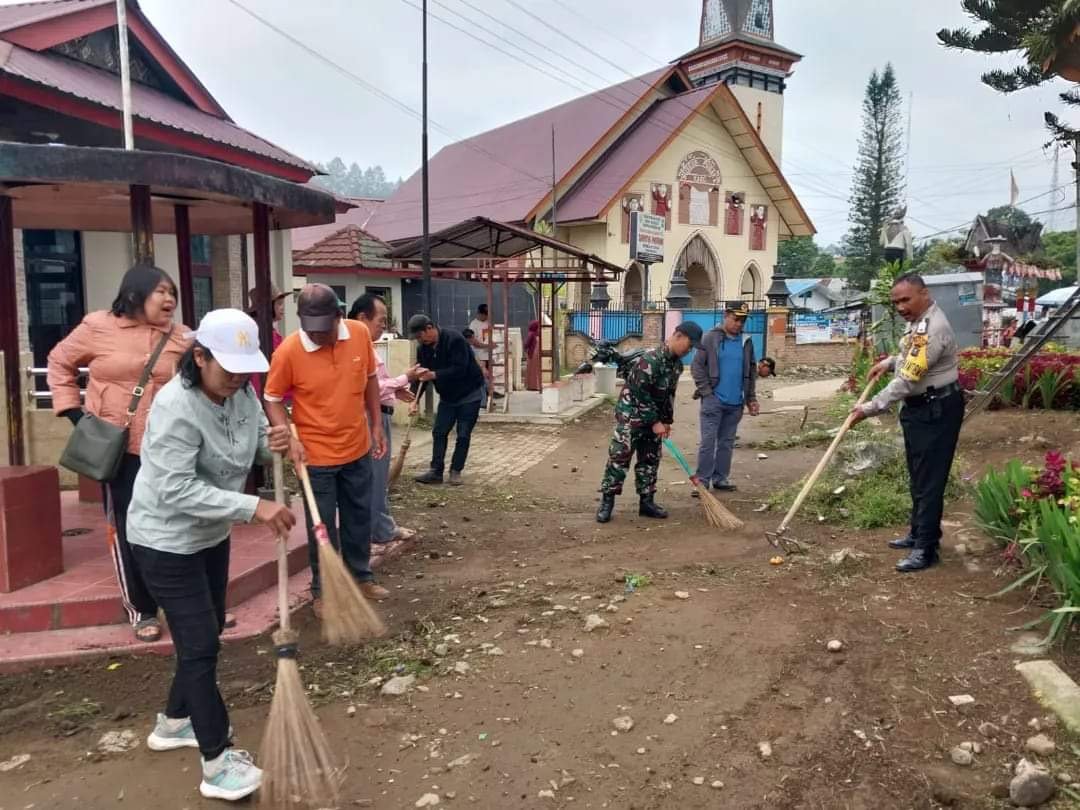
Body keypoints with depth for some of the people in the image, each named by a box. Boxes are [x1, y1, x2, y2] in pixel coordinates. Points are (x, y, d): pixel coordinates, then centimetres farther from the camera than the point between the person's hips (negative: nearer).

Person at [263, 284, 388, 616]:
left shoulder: (360, 334, -10)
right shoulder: (288, 350, -19)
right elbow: (272, 400, -7)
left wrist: (376, 425, 9)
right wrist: (290, 438, -20)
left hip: (357, 449, 4)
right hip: (316, 455, -4)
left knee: (359, 518, 18)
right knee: (322, 526, 8)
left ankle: (361, 577, 37)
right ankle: (322, 591, 26)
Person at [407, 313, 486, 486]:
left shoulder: (454, 340, -26)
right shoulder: (423, 348, -5)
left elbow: (459, 369, -33)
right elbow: (420, 375, -5)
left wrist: (434, 375, -40)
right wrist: (414, 399, -18)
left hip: (470, 394, -6)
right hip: (447, 396, 6)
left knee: (463, 435, -3)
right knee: (439, 432, 2)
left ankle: (456, 471, 9)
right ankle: (436, 471, 7)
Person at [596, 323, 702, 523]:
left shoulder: (677, 364, 4)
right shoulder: (651, 359, -25)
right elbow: (641, 394, -23)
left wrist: (667, 420, 12)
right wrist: (656, 422, -18)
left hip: (653, 417, 9)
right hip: (630, 413, -8)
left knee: (650, 459, 10)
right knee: (619, 456, -9)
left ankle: (646, 501, 18)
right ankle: (607, 501, -1)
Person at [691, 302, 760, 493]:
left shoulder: (746, 341, 8)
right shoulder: (710, 338, -6)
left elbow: (751, 371, 14)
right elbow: (697, 366, -7)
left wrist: (751, 398, 11)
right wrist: (706, 391, -10)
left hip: (735, 402, 5)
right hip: (713, 400, -4)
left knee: (727, 442, 11)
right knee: (708, 441, -4)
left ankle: (721, 478, 20)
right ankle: (702, 481, 1)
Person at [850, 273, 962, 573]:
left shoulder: (933, 328, -26)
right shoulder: (917, 321, 8)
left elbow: (908, 380, -29)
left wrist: (870, 408, -28)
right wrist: (888, 362, 10)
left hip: (937, 410, -11)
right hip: (919, 407, 11)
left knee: (929, 480, -7)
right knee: (918, 476, 19)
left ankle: (926, 549, -1)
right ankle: (919, 533, 32)